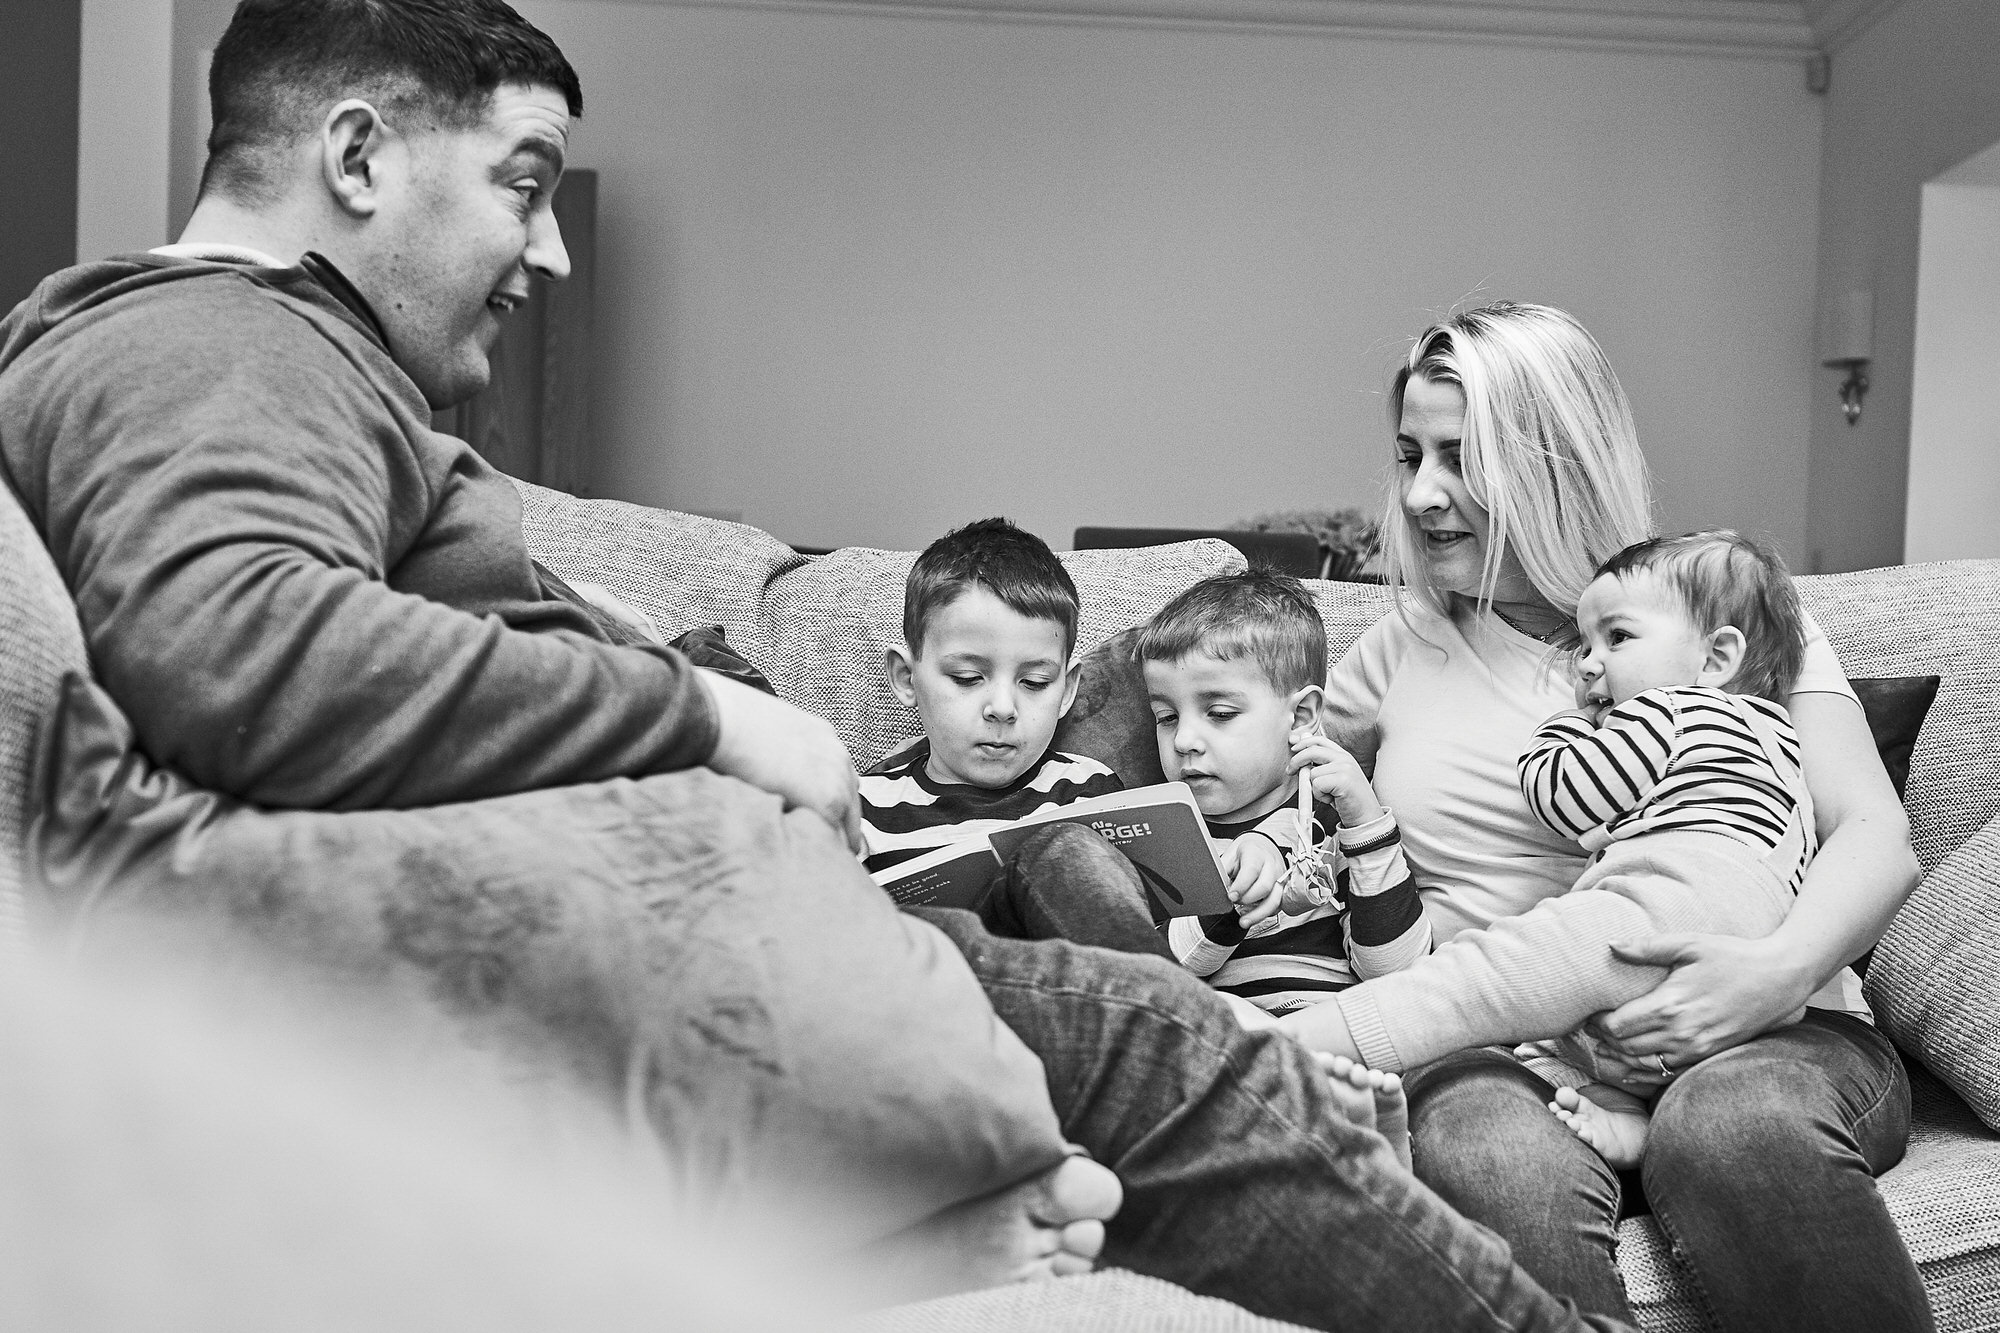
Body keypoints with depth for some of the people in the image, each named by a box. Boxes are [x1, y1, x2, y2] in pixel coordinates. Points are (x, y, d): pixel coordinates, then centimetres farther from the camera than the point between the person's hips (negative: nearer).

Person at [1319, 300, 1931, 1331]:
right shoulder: (1400, 648, 18)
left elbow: (1875, 838, -1)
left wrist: (1782, 970, -22)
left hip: (1753, 1033, 0)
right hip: (1492, 1052, 1)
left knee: (1736, 1129, -36)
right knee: (1502, 1165, -36)